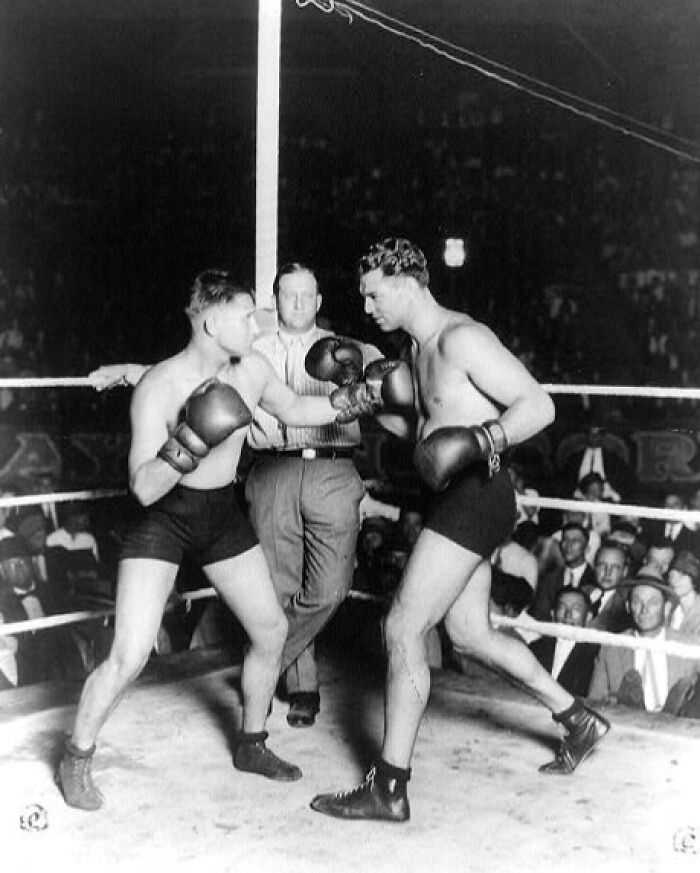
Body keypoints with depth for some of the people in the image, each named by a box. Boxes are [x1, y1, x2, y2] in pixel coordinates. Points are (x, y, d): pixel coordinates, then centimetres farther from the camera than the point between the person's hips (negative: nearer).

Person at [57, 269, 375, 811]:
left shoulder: (251, 370, -6)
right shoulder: (159, 387, -24)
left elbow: (293, 410, 16)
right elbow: (143, 488, -26)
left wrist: (344, 402, 2)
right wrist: (187, 447, -42)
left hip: (222, 514, 7)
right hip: (163, 521, -6)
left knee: (272, 630, 11)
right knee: (130, 656, -14)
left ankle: (252, 745, 32)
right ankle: (77, 758, 11)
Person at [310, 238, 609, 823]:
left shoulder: (462, 338, -15)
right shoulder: (419, 347, 15)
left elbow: (539, 405, -21)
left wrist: (482, 440, -36)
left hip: (475, 497, -10)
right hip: (457, 499, 10)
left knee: (403, 628, -9)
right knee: (470, 633, 17)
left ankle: (389, 789, -1)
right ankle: (579, 720, 33)